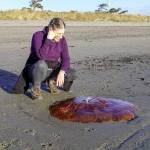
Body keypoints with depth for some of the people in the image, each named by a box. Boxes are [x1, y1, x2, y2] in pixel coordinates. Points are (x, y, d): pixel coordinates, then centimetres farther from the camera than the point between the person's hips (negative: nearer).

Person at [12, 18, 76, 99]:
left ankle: (52, 81, 9)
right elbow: (41, 56, -32)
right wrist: (49, 39, -34)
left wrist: (61, 72, -27)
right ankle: (35, 88, -15)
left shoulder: (62, 39, -5)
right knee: (41, 64, -39)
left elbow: (66, 58, -10)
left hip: (52, 71, 5)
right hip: (35, 70, -4)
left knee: (72, 74, -16)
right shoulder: (38, 35, -18)